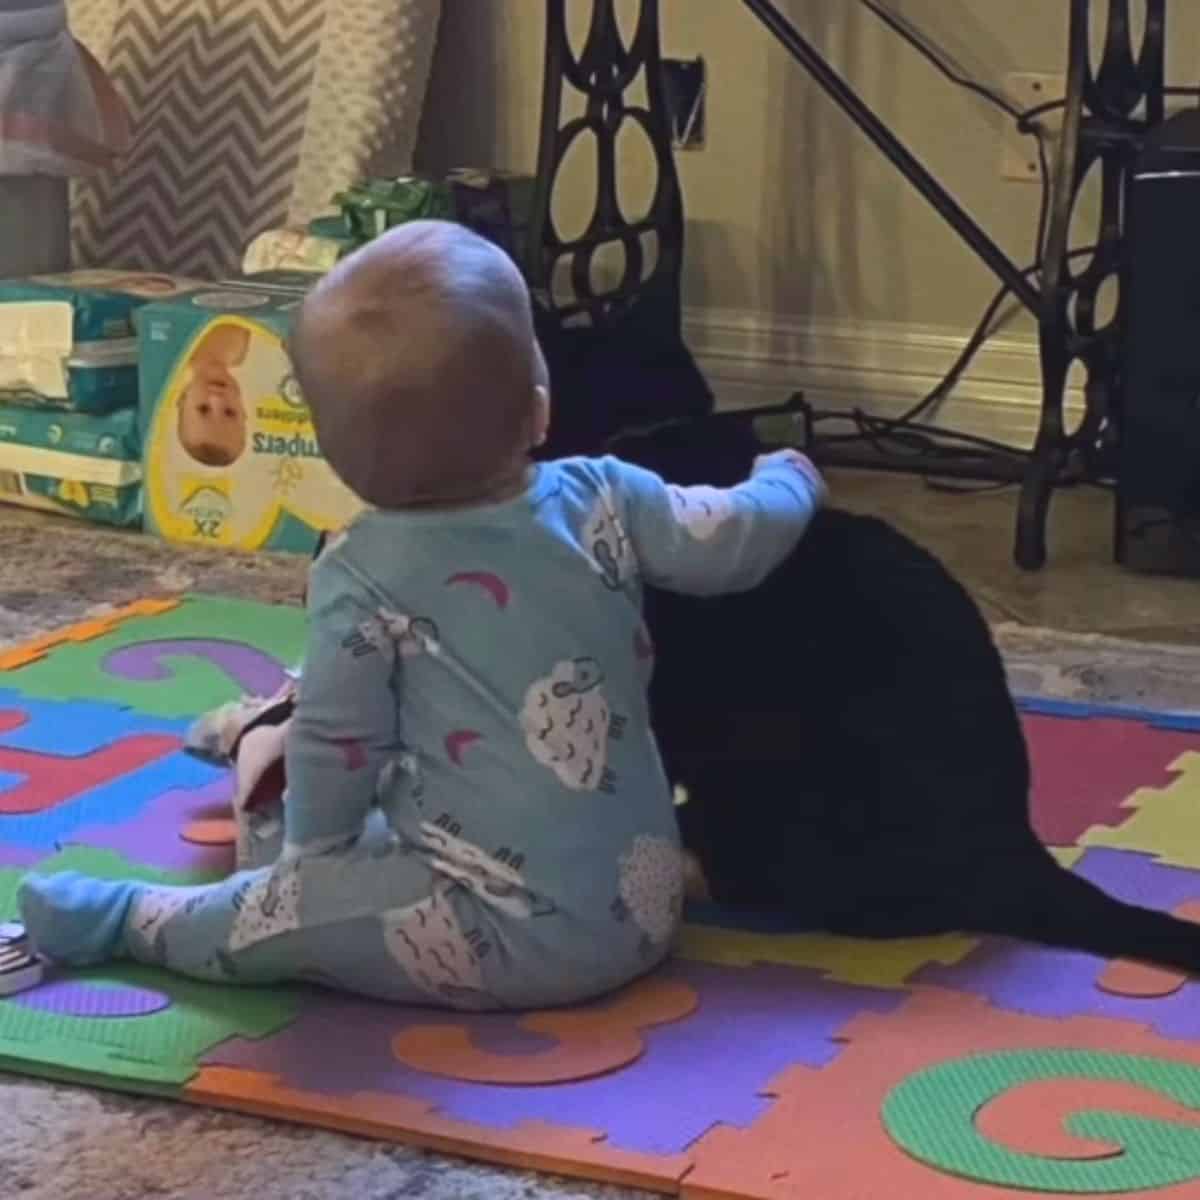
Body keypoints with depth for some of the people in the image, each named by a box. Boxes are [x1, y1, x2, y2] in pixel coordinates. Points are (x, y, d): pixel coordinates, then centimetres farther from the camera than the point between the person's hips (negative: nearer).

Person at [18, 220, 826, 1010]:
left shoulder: (364, 577, -11)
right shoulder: (604, 502, -2)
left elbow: (335, 744, -5)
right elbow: (729, 544, 9)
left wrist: (308, 857, 14)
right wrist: (789, 478, 31)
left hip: (512, 935, -6)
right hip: (644, 908, 6)